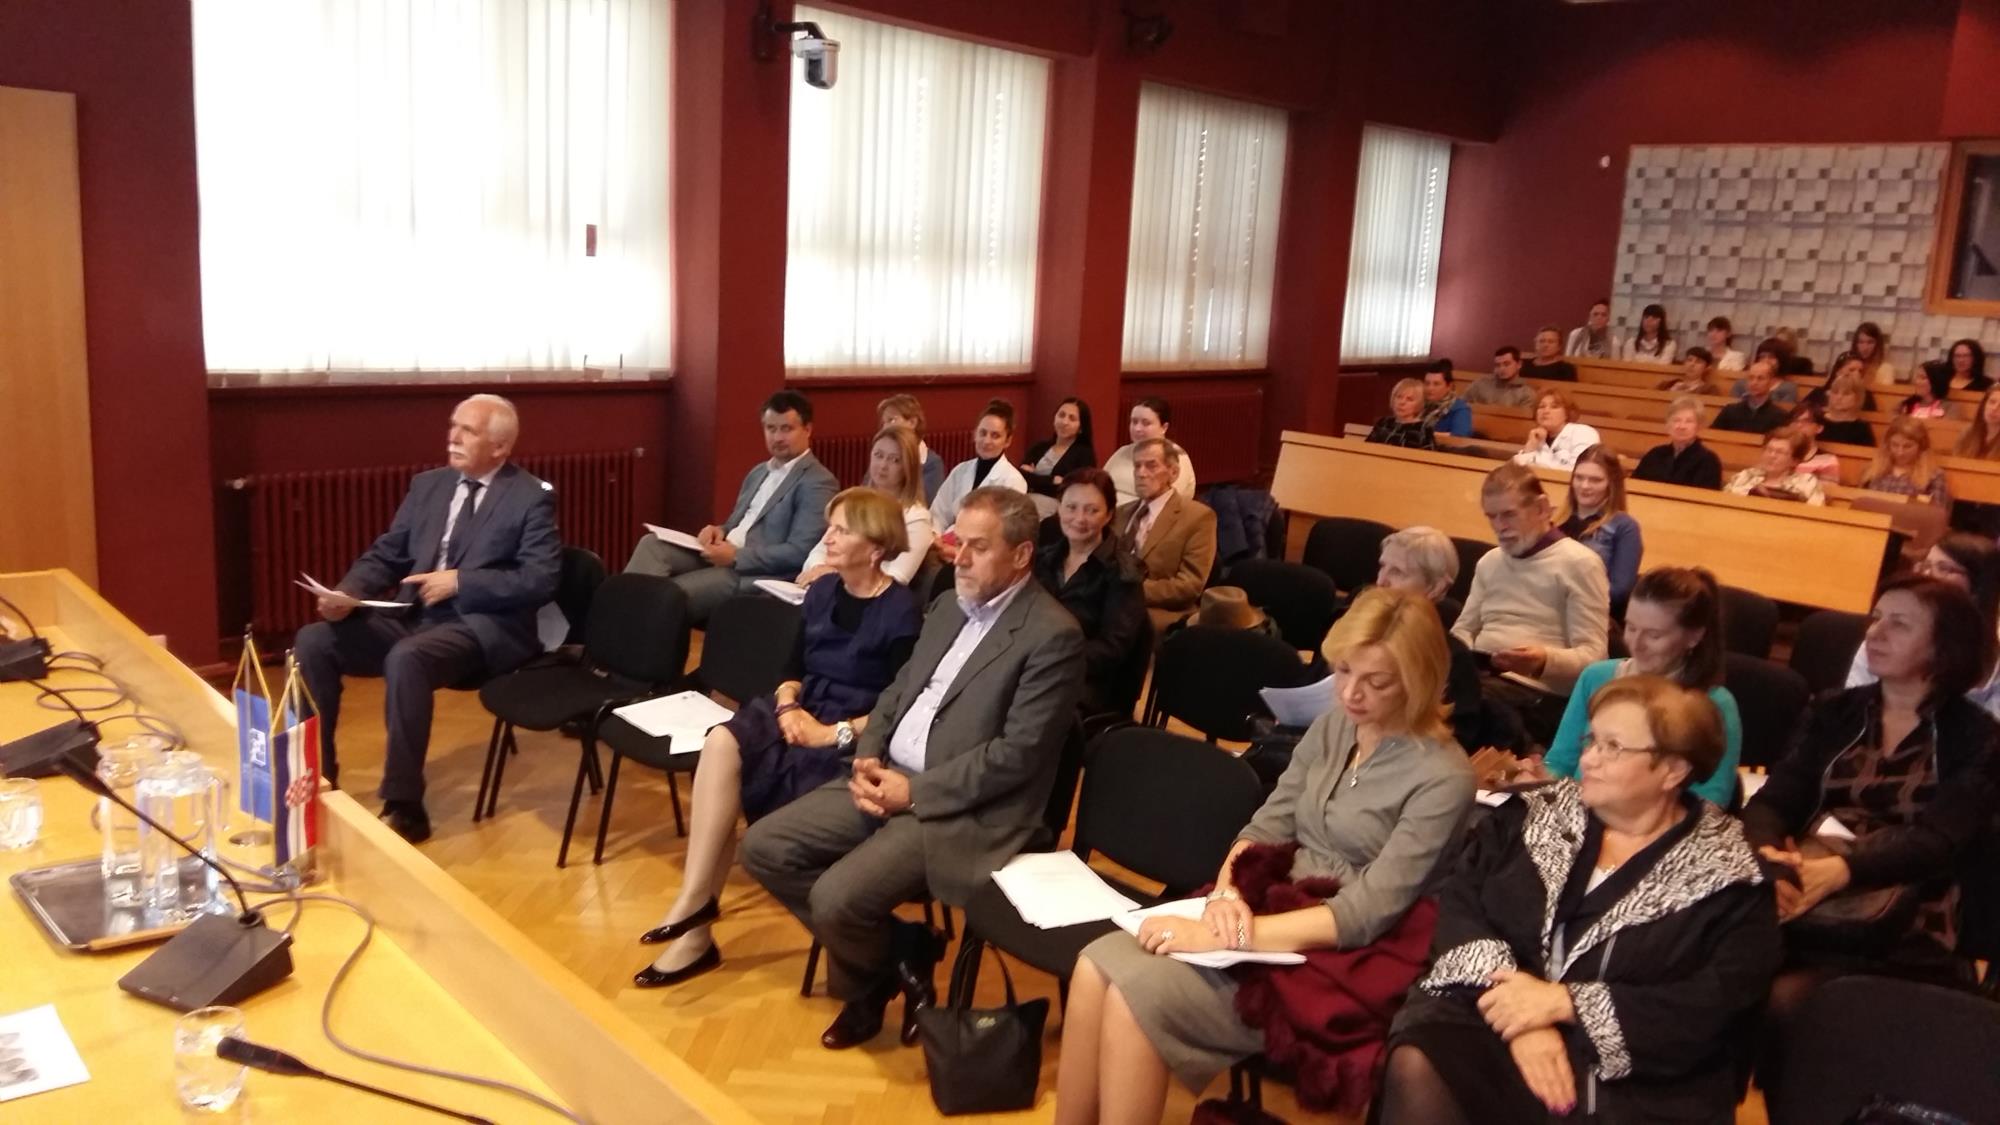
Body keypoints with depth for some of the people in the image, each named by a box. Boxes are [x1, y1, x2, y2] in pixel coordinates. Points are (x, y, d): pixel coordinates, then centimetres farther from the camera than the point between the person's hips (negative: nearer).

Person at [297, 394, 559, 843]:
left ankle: (404, 807, -23)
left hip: (484, 627, -7)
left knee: (405, 658, -35)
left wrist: (459, 582, -17)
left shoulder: (532, 498, -4)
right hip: (412, 615, 7)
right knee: (313, 641, -11)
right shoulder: (428, 485, 15)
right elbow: (386, 554, 16)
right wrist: (347, 592, -5)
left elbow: (540, 581, -13)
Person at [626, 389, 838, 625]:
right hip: (722, 556, 8)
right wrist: (719, 531, 1)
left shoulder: (818, 483, -7)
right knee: (653, 544, -15)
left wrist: (735, 556, -19)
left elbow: (799, 553, -16)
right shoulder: (758, 472, 21)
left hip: (758, 574, -8)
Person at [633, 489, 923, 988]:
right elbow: (793, 667, 13)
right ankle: (696, 902, -26)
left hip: (853, 738, -6)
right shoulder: (822, 590, 11)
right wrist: (788, 705, -8)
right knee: (722, 743, -26)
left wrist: (834, 734, -20)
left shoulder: (903, 610, -9)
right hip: (802, 713, 6)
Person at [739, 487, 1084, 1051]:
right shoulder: (950, 607, 13)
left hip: (959, 810, -9)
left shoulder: (1052, 636, -13)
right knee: (763, 847, 0)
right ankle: (895, 952, 9)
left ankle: (869, 980, 12)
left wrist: (914, 791, -18)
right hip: (886, 778, 9)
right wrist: (867, 756, -2)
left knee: (836, 897, -25)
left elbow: (1018, 753, -18)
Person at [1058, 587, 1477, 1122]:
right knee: (1096, 966, -18)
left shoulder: (1442, 778, -13)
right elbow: (1265, 827, 9)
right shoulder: (1331, 728, 8)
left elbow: (1368, 911, -19)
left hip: (1339, 958, -6)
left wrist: (1224, 937, -25)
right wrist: (1227, 894, -14)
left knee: (1138, 994, -25)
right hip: (1272, 909, 6)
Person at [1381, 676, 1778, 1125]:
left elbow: (1718, 1008, -6)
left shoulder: (1729, 876, 4)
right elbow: (1459, 900, 2)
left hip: (1637, 1086, -2)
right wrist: (1520, 1010, -13)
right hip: (1495, 1024, 3)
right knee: (1415, 1067, -30)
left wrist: (1564, 1002, -12)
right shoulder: (1535, 814, 12)